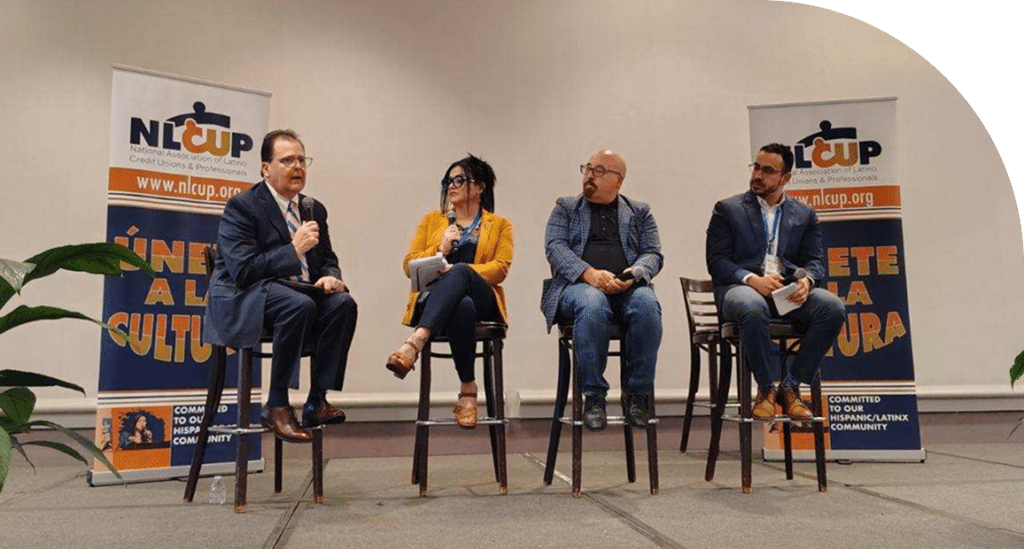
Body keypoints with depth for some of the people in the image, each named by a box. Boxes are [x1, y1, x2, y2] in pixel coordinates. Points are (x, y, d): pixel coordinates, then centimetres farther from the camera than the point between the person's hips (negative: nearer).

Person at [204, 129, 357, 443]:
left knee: (343, 303, -22)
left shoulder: (314, 210, 14)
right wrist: (294, 249, -20)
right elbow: (243, 270, -16)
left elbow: (327, 259, 18)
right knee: (300, 305, -36)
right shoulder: (241, 207, -6)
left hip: (300, 291, 6)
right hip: (246, 298, -6)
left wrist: (331, 276, -6)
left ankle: (317, 401, -17)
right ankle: (276, 408, -23)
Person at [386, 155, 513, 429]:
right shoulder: (431, 219, 25)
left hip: (482, 300, -1)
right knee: (462, 307, -39)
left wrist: (458, 271, -16)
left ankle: (414, 344, -50)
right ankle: (468, 389, -34)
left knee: (459, 272, -38)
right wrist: (440, 250, -4)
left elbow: (500, 267, 0)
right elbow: (409, 265, 15)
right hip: (433, 298, 1)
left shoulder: (500, 225, 19)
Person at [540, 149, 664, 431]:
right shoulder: (565, 207, 19)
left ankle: (637, 394, -20)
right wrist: (590, 273, -15)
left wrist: (635, 273, -13)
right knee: (592, 305, -37)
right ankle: (594, 396, -24)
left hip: (628, 288, 2)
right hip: (581, 285, -1)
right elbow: (555, 247, 3)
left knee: (647, 305, -34)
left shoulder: (640, 212, 23)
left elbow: (653, 254, 12)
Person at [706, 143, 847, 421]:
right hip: (742, 286, -3)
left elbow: (815, 261, 11)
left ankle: (790, 386, -10)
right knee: (752, 308, -39)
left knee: (833, 307, -27)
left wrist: (806, 281, -15)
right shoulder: (727, 209, 10)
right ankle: (765, 388, -13)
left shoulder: (804, 215, 18)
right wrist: (754, 280, -17)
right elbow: (716, 261, 0)